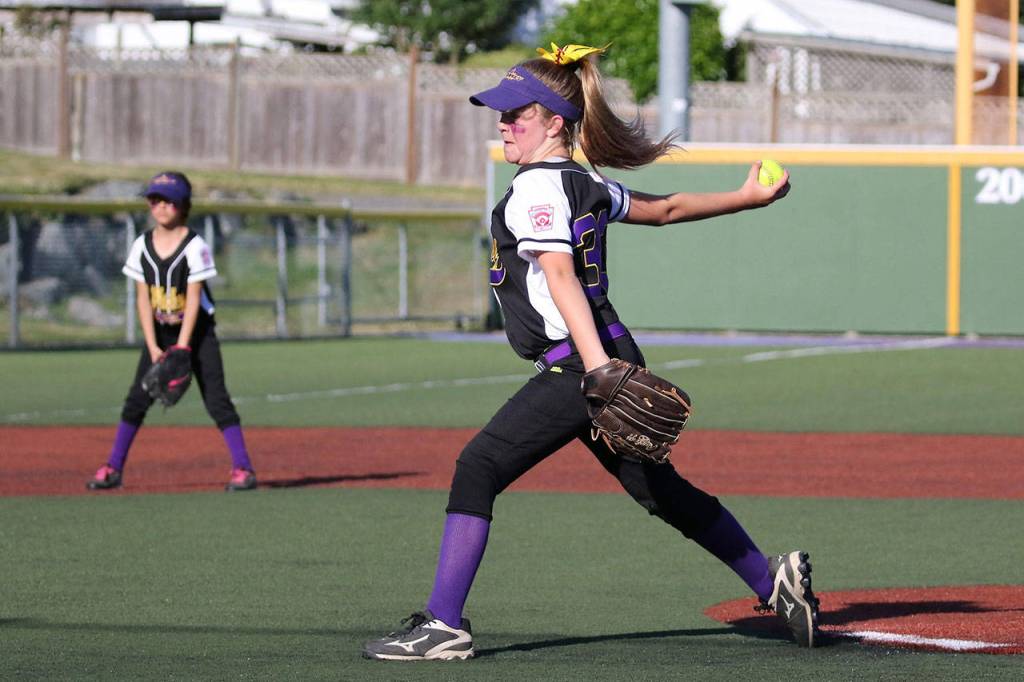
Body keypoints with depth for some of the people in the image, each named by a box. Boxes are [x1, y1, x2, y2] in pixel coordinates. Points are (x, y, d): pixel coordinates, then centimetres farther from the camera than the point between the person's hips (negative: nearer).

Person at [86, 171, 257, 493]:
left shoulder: (194, 246, -14)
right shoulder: (142, 246, -2)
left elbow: (193, 299, -15)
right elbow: (143, 298, -2)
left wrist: (182, 348, -19)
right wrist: (153, 347, -10)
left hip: (196, 331, -4)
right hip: (159, 331, 4)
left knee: (216, 399, -10)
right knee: (137, 400, 3)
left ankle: (242, 468, -9)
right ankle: (113, 468, 11)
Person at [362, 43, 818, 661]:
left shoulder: (537, 188, -12)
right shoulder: (587, 185, 16)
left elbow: (561, 278, -23)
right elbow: (666, 209, 25)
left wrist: (598, 368, -33)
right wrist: (749, 198, 39)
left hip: (577, 367, -10)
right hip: (605, 362, 10)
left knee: (478, 468, -11)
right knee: (656, 484, 19)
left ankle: (444, 626, -16)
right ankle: (772, 580, 25)